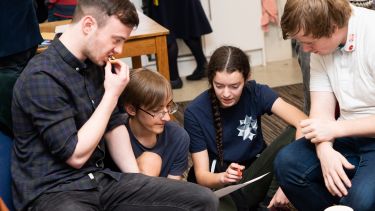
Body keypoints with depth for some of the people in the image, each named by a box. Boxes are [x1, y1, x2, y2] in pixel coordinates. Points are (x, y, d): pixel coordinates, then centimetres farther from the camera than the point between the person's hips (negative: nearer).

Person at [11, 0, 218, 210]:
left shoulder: (96, 64, 8)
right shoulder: (42, 77, -18)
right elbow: (76, 155, -17)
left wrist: (138, 185, 11)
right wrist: (112, 95, -12)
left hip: (99, 178, 8)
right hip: (52, 191, -8)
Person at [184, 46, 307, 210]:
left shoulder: (256, 93, -13)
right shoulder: (195, 113, -15)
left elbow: (303, 123, -26)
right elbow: (201, 175, -15)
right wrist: (224, 178, -40)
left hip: (254, 171, 3)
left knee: (295, 134, -25)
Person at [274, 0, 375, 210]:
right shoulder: (320, 44, 1)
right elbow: (322, 108, -2)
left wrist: (336, 128, -19)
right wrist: (325, 150, -21)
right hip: (348, 135, 7)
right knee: (287, 163, -15)